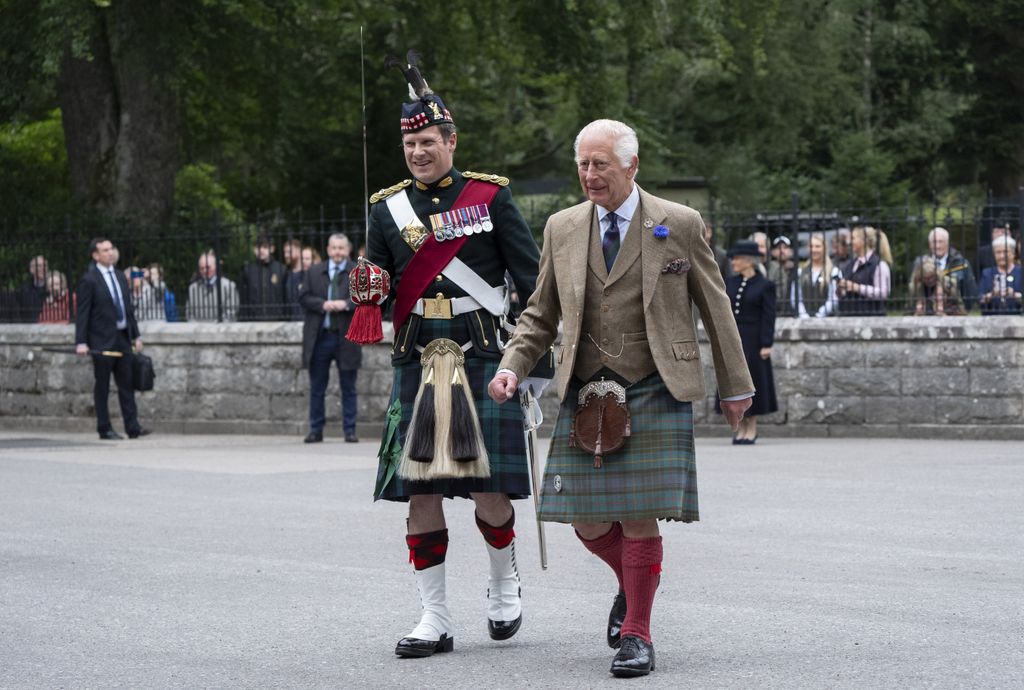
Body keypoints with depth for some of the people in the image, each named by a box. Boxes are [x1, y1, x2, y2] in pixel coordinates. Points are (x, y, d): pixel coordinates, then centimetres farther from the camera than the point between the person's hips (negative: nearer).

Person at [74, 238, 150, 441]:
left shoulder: (120, 276, 14)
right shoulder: (89, 280, -8)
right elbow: (82, 313, -10)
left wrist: (136, 335, 15)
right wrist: (81, 342, -17)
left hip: (122, 338, 6)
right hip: (102, 341, -6)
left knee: (126, 384, 4)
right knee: (102, 387, 1)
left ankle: (132, 427, 4)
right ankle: (105, 430, 6)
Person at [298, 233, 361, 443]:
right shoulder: (314, 273, 9)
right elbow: (303, 297, 2)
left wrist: (346, 304, -21)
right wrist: (323, 305, -14)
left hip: (346, 337, -2)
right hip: (319, 337, 2)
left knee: (348, 388, 3)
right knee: (317, 387, 7)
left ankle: (350, 430, 8)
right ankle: (316, 430, 13)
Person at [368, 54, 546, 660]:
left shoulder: (491, 195, 3)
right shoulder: (388, 207, 11)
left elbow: (530, 275, 3)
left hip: (483, 357, -3)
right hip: (417, 363, 3)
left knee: (488, 488, -5)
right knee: (420, 491, 0)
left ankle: (505, 582, 24)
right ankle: (436, 619, 8)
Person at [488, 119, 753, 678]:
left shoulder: (679, 225, 1)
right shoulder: (562, 229, 9)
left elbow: (715, 309, 8)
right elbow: (540, 315, 15)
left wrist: (735, 386, 11)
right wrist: (512, 368, -2)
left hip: (655, 392, -3)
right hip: (585, 393, 3)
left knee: (639, 517, -8)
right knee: (589, 523, 1)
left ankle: (636, 633, 6)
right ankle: (632, 583, 32)